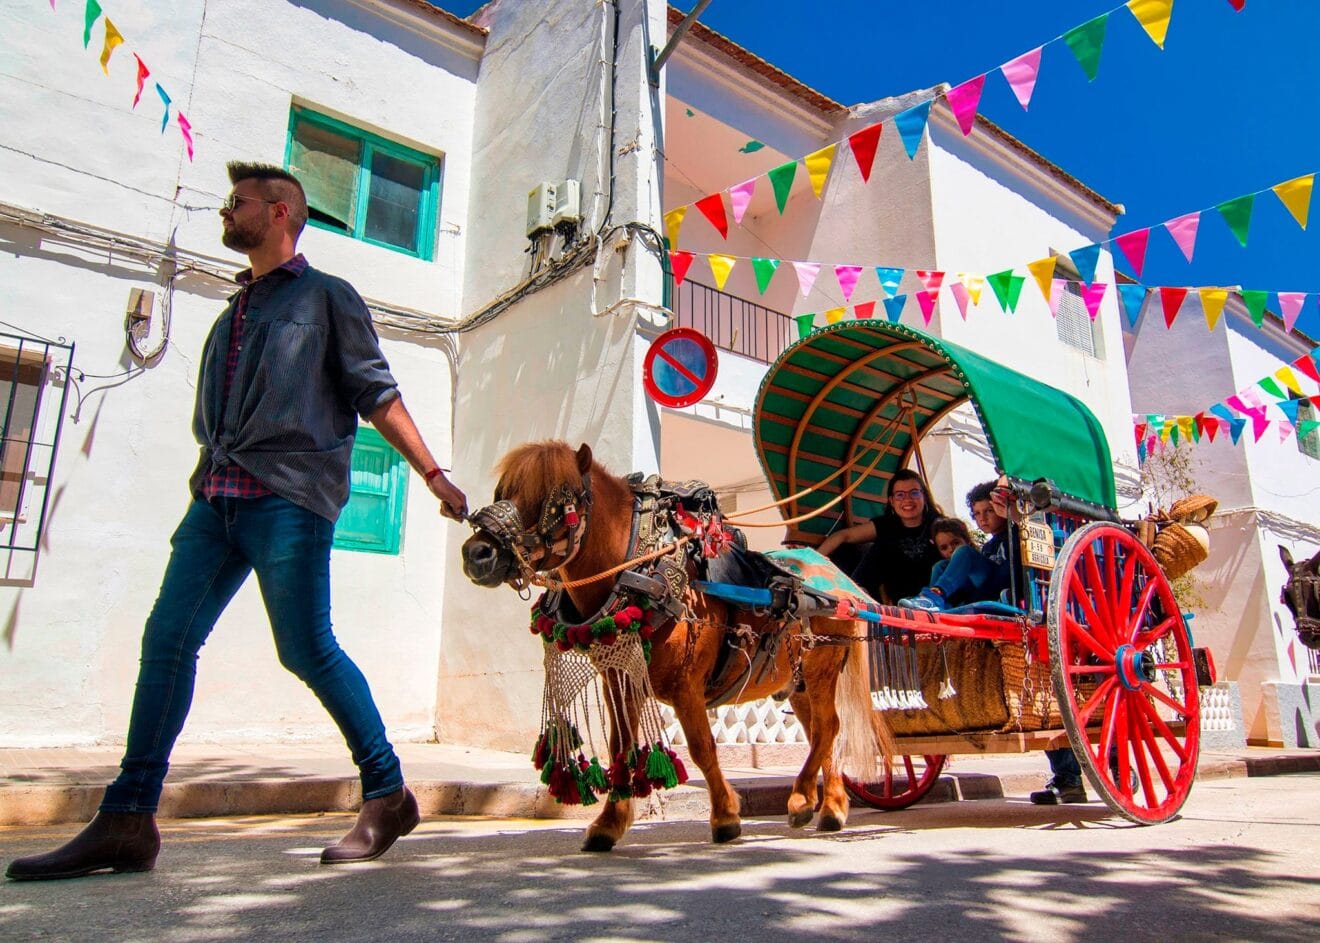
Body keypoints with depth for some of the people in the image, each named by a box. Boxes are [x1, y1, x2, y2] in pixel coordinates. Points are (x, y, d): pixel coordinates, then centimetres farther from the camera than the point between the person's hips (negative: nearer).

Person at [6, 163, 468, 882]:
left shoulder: (326, 297, 6)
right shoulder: (235, 311, 26)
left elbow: (379, 397, 0)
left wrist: (435, 478, -7)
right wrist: (207, 484, 20)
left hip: (288, 498, -7)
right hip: (215, 498, 7)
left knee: (306, 649, -9)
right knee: (166, 640, 1)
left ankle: (388, 795, 5)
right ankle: (126, 823, 8)